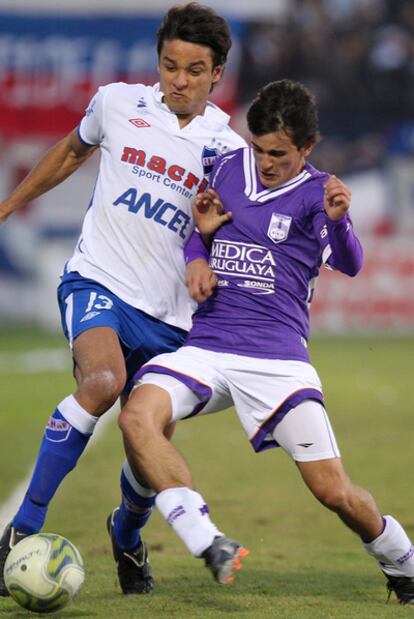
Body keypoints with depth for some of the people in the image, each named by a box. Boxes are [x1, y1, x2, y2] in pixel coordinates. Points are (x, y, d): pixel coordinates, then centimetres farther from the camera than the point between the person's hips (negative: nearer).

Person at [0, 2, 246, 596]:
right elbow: (71, 153, 21)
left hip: (168, 314, 2)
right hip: (97, 281, -2)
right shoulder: (117, 103, 1)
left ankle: (127, 535, 39)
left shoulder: (226, 149, -1)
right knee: (103, 381, -32)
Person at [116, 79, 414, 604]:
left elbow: (349, 264, -19)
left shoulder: (316, 193, -1)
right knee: (137, 417, -27)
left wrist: (338, 220, -41)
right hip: (206, 348, 3)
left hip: (278, 357, -3)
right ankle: (209, 547, -31)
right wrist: (203, 234, 0)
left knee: (335, 493, -7)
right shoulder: (226, 169, 11)